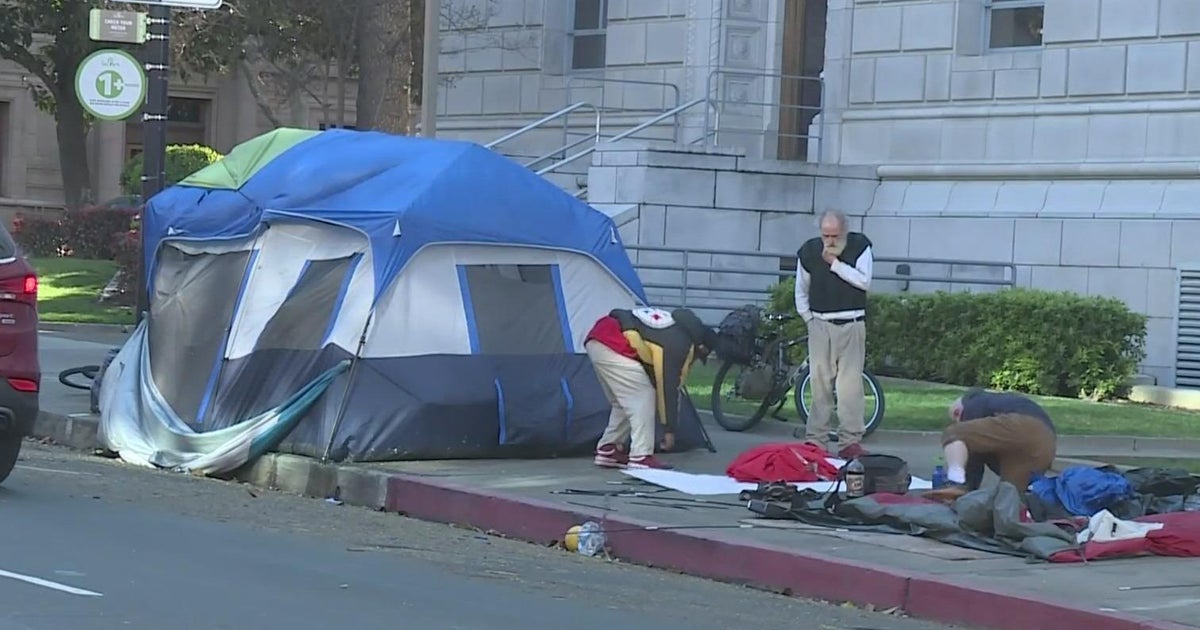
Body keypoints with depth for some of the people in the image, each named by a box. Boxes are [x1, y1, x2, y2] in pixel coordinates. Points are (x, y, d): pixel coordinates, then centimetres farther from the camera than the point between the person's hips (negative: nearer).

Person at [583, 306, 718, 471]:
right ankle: (640, 457, -7)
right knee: (644, 398, -5)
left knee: (624, 401, 20)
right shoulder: (679, 344, -6)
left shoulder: (674, 328, 23)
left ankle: (608, 450, 24)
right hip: (610, 345, -10)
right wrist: (670, 429, 1)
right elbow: (669, 386, -6)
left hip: (596, 337, 10)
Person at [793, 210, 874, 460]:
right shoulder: (808, 251, 4)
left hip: (851, 325, -2)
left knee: (850, 382, -10)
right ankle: (816, 440, 5)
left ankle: (851, 441, -11)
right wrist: (808, 318, 8)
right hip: (820, 325, 2)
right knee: (820, 383, 1)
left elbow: (864, 281, -13)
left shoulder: (860, 246, -2)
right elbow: (801, 291, 15)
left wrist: (835, 263, -16)